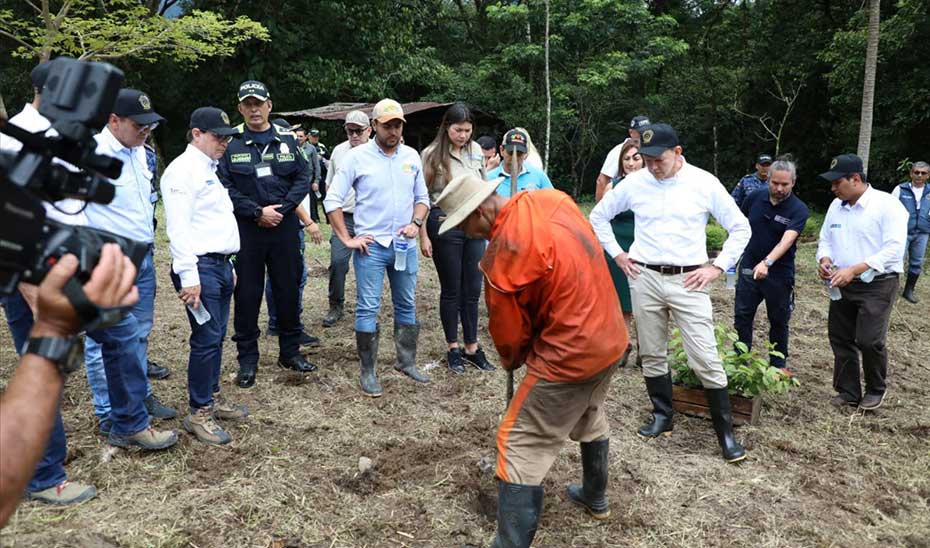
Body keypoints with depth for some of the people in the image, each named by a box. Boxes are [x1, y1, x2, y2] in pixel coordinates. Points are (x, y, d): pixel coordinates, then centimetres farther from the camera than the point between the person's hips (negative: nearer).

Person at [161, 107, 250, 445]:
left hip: (221, 265, 9)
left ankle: (212, 397, 26)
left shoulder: (209, 170, 19)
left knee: (216, 337, 14)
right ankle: (199, 414, 5)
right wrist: (189, 277, -22)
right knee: (206, 339, -5)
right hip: (200, 267, -9)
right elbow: (179, 227, -17)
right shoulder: (183, 170, -10)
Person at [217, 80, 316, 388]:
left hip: (284, 225, 2)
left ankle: (290, 351, 26)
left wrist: (281, 208, -10)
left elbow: (303, 178, 2)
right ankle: (248, 359, 17)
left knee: (288, 289, 10)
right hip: (246, 228, -2)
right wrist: (257, 212, -14)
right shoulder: (230, 142, -1)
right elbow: (224, 186, -7)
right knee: (247, 293, 4)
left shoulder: (287, 139, 6)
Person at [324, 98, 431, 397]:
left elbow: (422, 198, 15)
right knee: (368, 308, -1)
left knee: (407, 305, 13)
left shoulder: (412, 156, 7)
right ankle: (368, 372, 9)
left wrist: (416, 223, -4)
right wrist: (347, 239, -8)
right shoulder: (357, 156, -5)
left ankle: (407, 362, 29)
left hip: (405, 246, 5)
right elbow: (332, 200, -5)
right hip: (371, 246, -4)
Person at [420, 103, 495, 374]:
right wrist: (423, 236, -8)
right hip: (445, 225, -4)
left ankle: (472, 347, 20)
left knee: (473, 289, 8)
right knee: (451, 290, 7)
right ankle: (452, 348, 21)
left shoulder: (476, 151, 6)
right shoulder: (432, 154, -6)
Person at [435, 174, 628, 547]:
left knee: (520, 445, 0)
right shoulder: (550, 199, -3)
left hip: (570, 355, -9)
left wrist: (511, 360, 12)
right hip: (610, 336, 9)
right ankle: (595, 497, 51)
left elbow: (508, 328, -10)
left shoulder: (505, 252, -24)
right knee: (590, 417, 30)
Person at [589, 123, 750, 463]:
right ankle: (662, 416, 29)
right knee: (652, 355, 12)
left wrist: (717, 267, -4)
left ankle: (726, 432, 9)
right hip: (644, 278, 3)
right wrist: (617, 254, 7)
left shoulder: (704, 183, -4)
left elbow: (740, 228, 3)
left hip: (688, 281, -2)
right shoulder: (634, 183, 0)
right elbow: (598, 216, 13)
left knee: (706, 359, -3)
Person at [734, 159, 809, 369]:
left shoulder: (799, 209, -15)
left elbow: (787, 240, -30)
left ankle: (778, 364, 27)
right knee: (741, 316, 6)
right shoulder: (754, 198, -4)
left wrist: (767, 262, -44)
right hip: (749, 267, 3)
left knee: (778, 321, 11)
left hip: (779, 273, -3)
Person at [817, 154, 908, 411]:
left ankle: (876, 389, 17)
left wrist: (854, 270, -27)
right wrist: (825, 260, -7)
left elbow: (893, 249, -20)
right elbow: (825, 240, 16)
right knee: (840, 339, 9)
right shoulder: (836, 206, 8)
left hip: (877, 285, -6)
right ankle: (848, 391, 24)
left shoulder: (887, 205, -13)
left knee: (869, 340, -10)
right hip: (843, 285, 7)